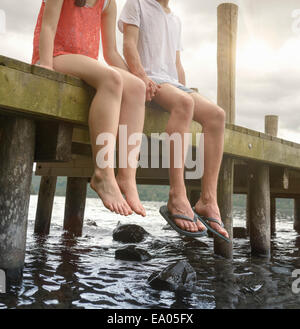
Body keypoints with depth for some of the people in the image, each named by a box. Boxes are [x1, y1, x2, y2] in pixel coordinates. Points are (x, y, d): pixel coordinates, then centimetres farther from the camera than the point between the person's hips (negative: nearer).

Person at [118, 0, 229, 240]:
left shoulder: (176, 20, 30)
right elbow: (129, 44, -2)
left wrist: (186, 91, 10)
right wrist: (141, 75, -19)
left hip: (172, 83, 6)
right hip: (148, 80, -6)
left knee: (216, 114, -20)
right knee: (184, 102, -36)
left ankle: (208, 200, -29)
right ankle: (177, 198, -44)